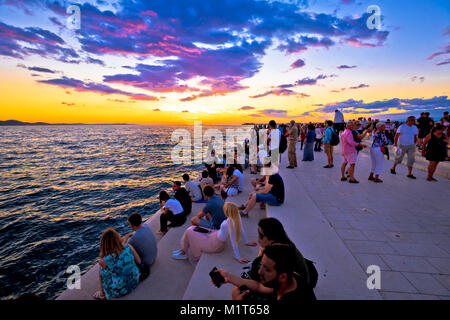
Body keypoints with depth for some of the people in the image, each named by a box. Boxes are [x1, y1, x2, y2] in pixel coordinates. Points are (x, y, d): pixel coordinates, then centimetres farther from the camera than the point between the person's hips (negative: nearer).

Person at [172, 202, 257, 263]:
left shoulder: (227, 224, -36)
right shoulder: (237, 218, -15)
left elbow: (233, 242, -32)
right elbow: (242, 230, -2)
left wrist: (238, 257, -25)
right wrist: (247, 242, 12)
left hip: (213, 245, -9)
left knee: (189, 231, 3)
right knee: (192, 228, 19)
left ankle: (183, 253, 27)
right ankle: (183, 250, 36)